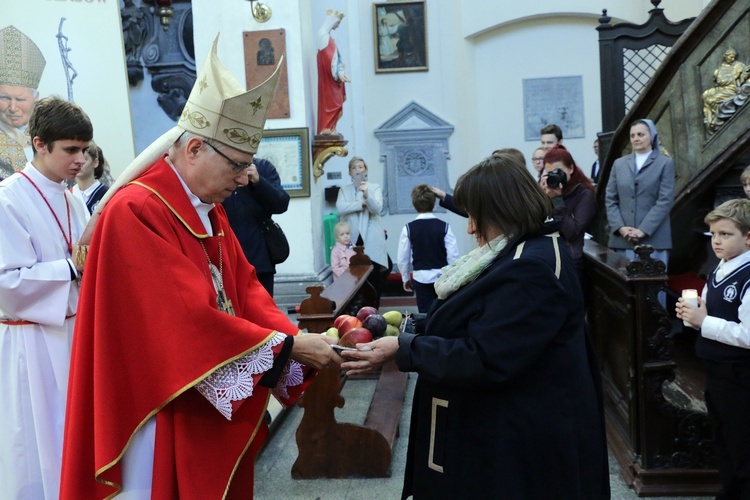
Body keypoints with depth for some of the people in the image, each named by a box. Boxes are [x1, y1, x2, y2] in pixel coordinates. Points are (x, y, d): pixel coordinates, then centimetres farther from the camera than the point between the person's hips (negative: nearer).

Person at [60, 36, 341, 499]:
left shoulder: (209, 208, 7)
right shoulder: (135, 212, -22)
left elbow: (245, 286, 6)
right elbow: (189, 318, -27)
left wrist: (295, 337, -10)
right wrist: (288, 345, -22)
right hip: (168, 415, -8)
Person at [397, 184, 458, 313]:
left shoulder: (408, 228, -7)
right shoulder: (444, 226, -9)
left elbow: (403, 258, -2)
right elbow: (453, 255, -8)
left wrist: (406, 278, 14)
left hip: (421, 278, 0)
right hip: (442, 276, 0)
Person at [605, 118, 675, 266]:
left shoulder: (665, 163, 6)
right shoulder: (619, 164, 15)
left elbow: (665, 200, -4)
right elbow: (610, 199, 9)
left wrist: (643, 230, -13)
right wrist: (620, 227, -6)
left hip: (654, 238, -2)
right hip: (623, 237, 3)